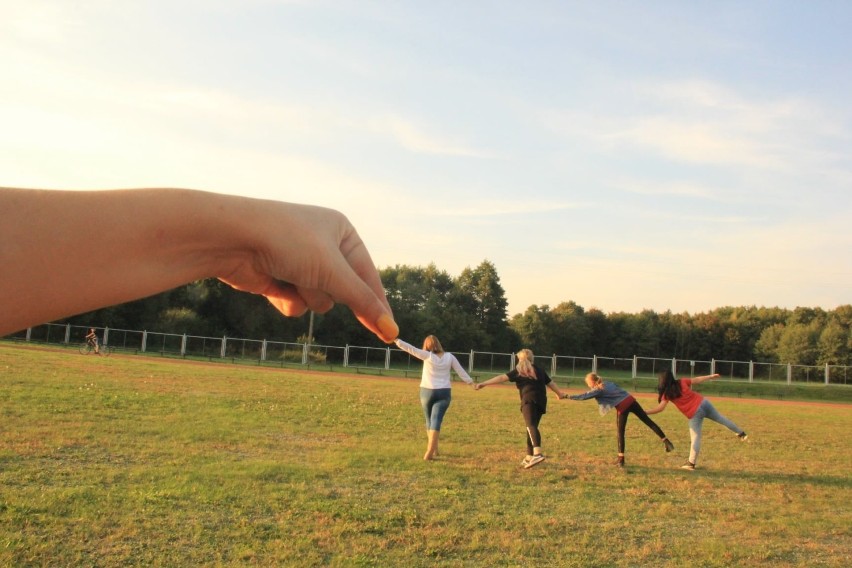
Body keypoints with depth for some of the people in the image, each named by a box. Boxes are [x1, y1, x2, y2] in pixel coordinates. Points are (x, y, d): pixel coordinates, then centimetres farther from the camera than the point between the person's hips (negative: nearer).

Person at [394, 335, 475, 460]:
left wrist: (397, 340, -7)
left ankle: (434, 449, 23)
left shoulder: (427, 356, -5)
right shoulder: (449, 356, 2)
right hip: (444, 392, 1)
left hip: (427, 391, -1)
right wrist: (471, 382, 12)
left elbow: (411, 349, -10)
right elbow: (461, 371, 5)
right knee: (436, 420, -6)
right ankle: (430, 452, -15)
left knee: (430, 420, 15)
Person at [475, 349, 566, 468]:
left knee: (531, 426, -20)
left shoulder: (518, 371, 10)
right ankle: (529, 457, 18)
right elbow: (550, 383, 31)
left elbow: (501, 378, 3)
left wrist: (484, 384, 2)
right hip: (541, 401, 6)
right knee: (532, 427, 15)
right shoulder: (539, 370, 23)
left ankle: (537, 453, -42)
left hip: (529, 400, -6)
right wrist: (560, 393, 47)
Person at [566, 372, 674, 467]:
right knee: (647, 420, 8)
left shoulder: (597, 390, -1)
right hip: (631, 400, 6)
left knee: (620, 433, 3)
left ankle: (621, 459, 6)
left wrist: (567, 396, 1)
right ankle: (665, 441, 3)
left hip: (622, 407, -6)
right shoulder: (607, 383, 19)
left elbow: (583, 396, -3)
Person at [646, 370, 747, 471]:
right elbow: (697, 380, 16)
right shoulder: (681, 382, 7)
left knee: (695, 438, 1)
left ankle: (691, 463, 5)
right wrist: (711, 376, 30)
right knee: (720, 418, 24)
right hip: (703, 403, 5)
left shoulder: (667, 393, -5)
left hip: (694, 414, -5)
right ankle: (741, 433, 38)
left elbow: (660, 408, -13)